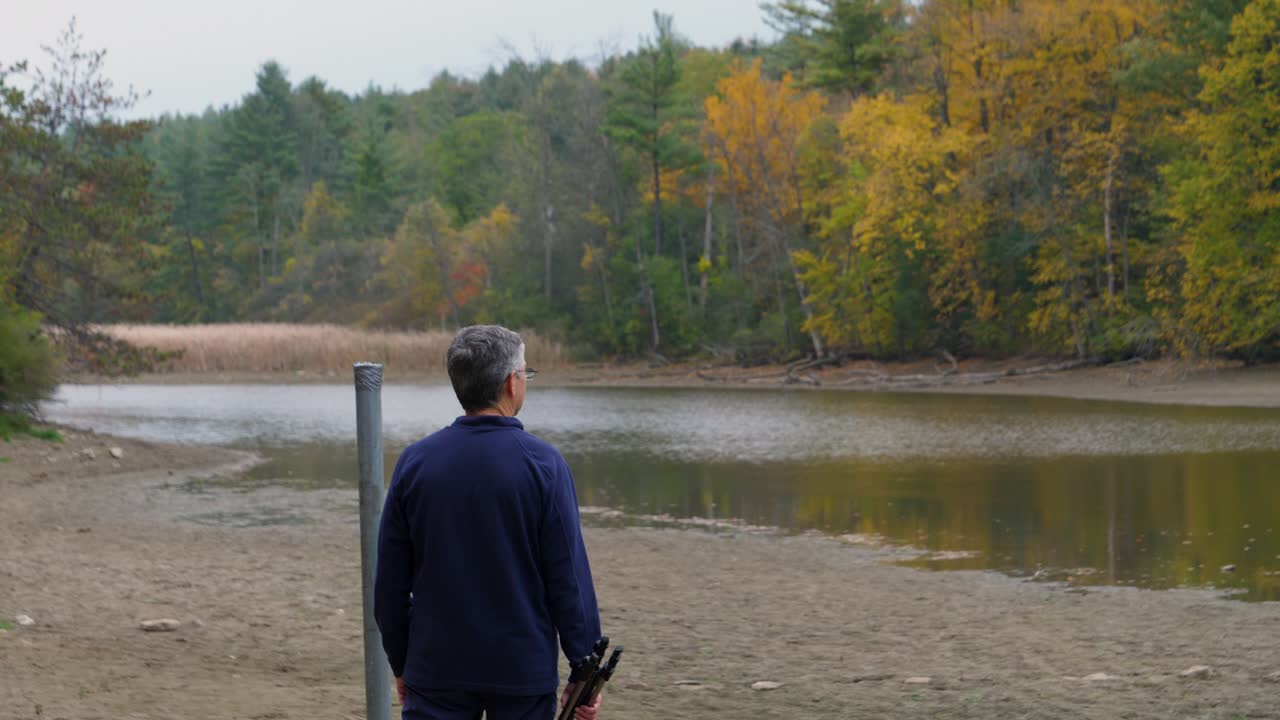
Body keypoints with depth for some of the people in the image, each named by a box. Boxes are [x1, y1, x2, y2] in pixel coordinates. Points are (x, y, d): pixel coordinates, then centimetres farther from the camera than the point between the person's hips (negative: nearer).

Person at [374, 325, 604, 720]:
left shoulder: (414, 462, 0)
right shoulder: (543, 464, -9)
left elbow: (389, 582, 5)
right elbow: (569, 577, -9)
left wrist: (401, 663, 15)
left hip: (436, 669, 2)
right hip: (523, 671, -2)